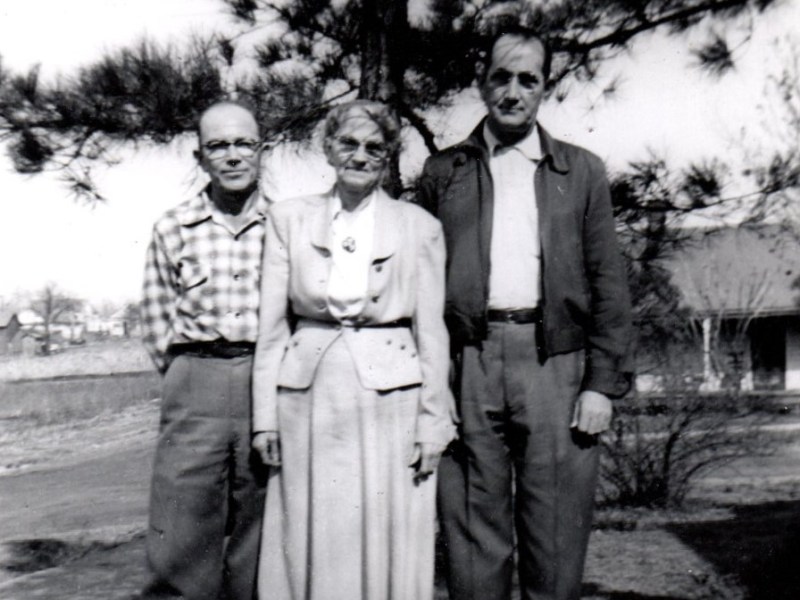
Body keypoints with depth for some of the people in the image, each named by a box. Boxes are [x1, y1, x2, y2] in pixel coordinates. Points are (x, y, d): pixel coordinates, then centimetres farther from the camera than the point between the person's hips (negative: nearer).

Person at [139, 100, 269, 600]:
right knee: (178, 548, -2)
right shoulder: (173, 229, 7)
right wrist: (187, 372, 6)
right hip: (194, 390, 0)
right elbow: (157, 320, 12)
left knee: (259, 548, 8)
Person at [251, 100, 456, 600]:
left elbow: (432, 331, 5)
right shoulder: (289, 219, 8)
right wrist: (265, 414, 2)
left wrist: (434, 422, 0)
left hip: (390, 393, -1)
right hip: (309, 395, 1)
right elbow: (272, 324, 7)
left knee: (388, 544, 4)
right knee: (309, 541, 7)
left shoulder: (419, 227, 5)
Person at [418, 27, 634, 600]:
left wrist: (603, 382, -1)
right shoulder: (442, 171, 13)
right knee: (473, 537, 4)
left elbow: (609, 284, 8)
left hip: (558, 364, 0)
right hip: (468, 364, 0)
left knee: (557, 541, 4)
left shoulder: (582, 171, 13)